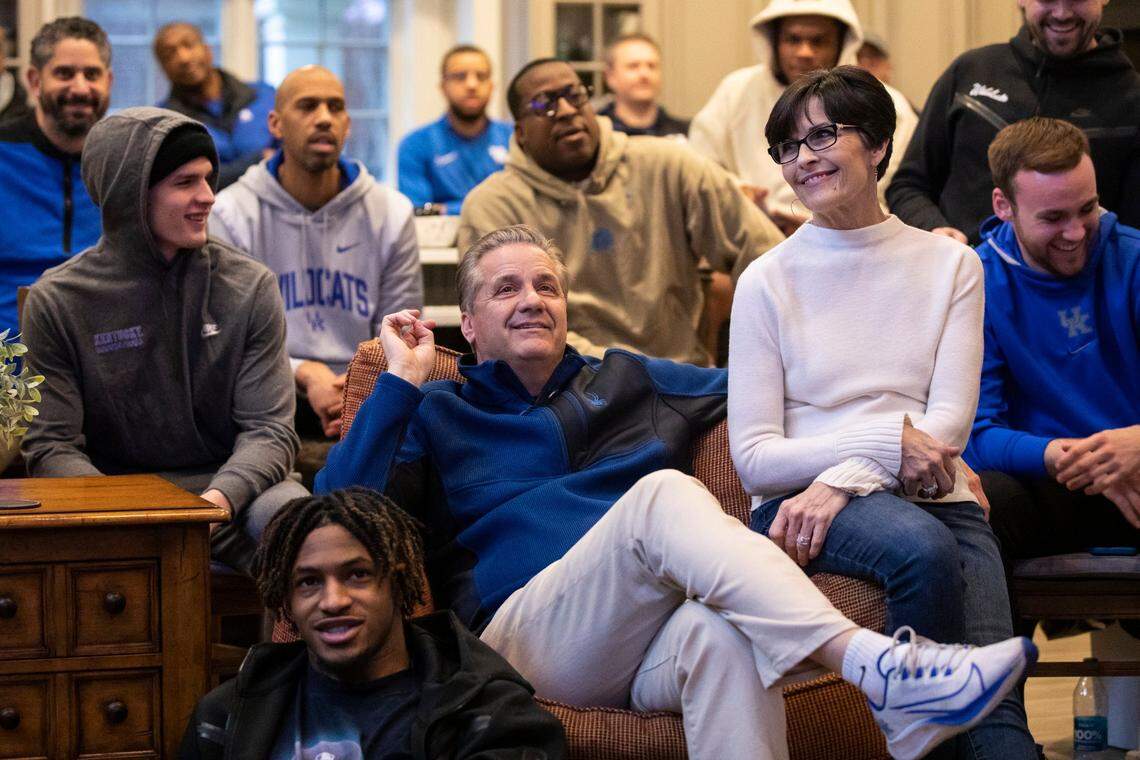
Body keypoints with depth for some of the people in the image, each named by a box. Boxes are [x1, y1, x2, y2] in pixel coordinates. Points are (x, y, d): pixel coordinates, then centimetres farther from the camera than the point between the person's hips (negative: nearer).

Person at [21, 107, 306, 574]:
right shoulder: (56, 302, 0)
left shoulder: (249, 287, 3)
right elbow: (51, 445, -2)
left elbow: (269, 429, -2)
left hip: (231, 486, 1)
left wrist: (221, 496, -24)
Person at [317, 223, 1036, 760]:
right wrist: (402, 381, 5)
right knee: (662, 494, -33)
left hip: (651, 648, 3)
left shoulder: (627, 380, 31)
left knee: (721, 634, -38)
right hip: (532, 635, -3)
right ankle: (878, 666, -49)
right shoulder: (438, 415, 21)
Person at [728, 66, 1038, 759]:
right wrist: (886, 441, -14)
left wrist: (841, 482, -15)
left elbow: (949, 422, 2)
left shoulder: (950, 265, 14)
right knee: (922, 547, -35)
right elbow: (754, 457, 0)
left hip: (936, 498, 2)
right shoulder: (768, 281, 8)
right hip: (797, 499, -1)